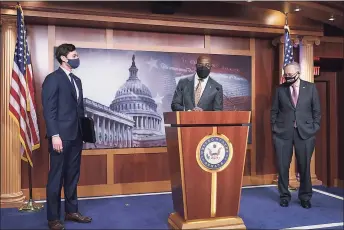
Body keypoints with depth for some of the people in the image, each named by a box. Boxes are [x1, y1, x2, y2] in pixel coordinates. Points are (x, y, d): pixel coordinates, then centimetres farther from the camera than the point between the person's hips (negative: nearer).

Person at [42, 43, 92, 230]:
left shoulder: (76, 80, 17)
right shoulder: (53, 79, -6)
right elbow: (49, 110, -13)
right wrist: (54, 135, -19)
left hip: (76, 136, 7)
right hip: (61, 136, -7)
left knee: (72, 176, 14)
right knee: (56, 177, 1)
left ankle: (71, 211, 26)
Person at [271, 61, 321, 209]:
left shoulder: (310, 88, 3)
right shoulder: (280, 89, 3)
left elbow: (316, 110, 6)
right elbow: (274, 111, 7)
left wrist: (314, 129, 0)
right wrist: (275, 128, 0)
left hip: (305, 132, 0)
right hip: (283, 132, 1)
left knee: (305, 166, 5)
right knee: (283, 166, 4)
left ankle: (305, 197, 23)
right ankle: (284, 196, 21)